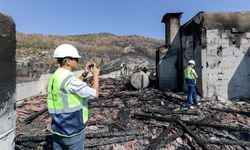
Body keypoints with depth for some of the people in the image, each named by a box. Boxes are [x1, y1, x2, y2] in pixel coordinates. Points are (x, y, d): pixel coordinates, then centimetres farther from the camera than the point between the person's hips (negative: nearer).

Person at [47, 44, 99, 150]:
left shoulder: (54, 77, 3)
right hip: (72, 129, -8)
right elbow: (95, 94, -21)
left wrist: (85, 74, 10)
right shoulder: (69, 79, -25)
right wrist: (95, 75, -8)